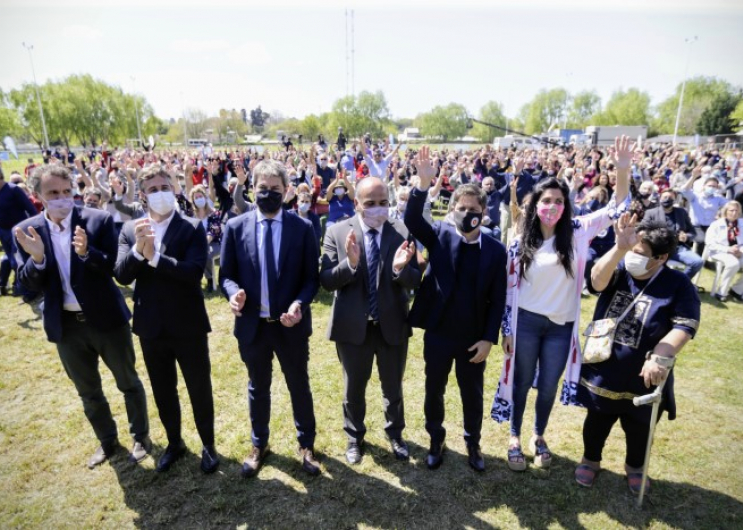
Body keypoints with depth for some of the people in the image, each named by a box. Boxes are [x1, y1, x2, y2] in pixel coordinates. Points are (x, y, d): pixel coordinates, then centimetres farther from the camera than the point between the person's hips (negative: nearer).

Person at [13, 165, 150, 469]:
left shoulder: (99, 220, -12)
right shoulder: (26, 231, -3)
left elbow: (114, 268, -15)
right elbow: (29, 284, -5)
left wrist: (86, 252, -33)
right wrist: (36, 257, -25)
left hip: (106, 317, -3)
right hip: (66, 325, 3)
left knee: (128, 382, 13)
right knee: (88, 390, 20)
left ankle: (140, 436, 35)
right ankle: (107, 440, 42)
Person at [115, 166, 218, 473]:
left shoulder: (192, 228, -9)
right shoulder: (130, 230, 2)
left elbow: (194, 272, -22)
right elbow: (121, 276, -8)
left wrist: (154, 256, -29)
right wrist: (137, 249, -25)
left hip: (188, 325, -3)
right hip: (151, 327, 4)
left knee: (199, 389, 11)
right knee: (163, 391, 20)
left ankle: (208, 445, 33)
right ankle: (174, 443, 42)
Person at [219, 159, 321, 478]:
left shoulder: (303, 228, -6)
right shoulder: (235, 227, -2)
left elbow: (312, 277, -4)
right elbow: (226, 274, 2)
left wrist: (300, 303, -22)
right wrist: (233, 292, -20)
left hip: (291, 323, -1)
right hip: (252, 324, 1)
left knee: (299, 386, 16)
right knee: (258, 388, 20)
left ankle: (306, 445, 39)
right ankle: (259, 445, 43)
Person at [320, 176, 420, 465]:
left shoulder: (402, 232, -7)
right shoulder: (337, 232, -8)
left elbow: (415, 282, -9)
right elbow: (326, 280, -12)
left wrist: (400, 268, -30)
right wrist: (350, 263, -30)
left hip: (393, 325, 1)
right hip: (352, 326, 0)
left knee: (393, 387, 21)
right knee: (353, 389, 19)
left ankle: (395, 434, 48)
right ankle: (355, 437, 46)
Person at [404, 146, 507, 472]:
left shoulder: (495, 250, -4)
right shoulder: (439, 236, -4)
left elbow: (497, 299, -3)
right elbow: (412, 220, -23)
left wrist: (489, 338, -6)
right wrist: (423, 184, -37)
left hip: (474, 337, 0)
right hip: (437, 333, 0)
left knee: (472, 394, 18)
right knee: (434, 390, 16)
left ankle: (473, 443, 42)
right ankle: (436, 440, 40)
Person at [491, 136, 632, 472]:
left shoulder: (576, 233, -4)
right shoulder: (520, 243, -6)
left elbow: (614, 211, -9)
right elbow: (511, 288, -2)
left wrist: (623, 170, -24)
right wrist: (507, 329, -1)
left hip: (561, 325, 1)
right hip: (526, 322, -1)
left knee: (549, 387, 16)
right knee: (521, 383, 14)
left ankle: (539, 437, 40)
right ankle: (515, 438, 34)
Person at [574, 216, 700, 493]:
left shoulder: (678, 284, -11)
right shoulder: (620, 270, -9)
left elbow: (685, 326, -16)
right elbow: (597, 280, -31)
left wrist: (660, 357, -28)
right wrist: (619, 248, -45)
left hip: (642, 376, 0)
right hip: (602, 371, 1)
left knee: (638, 428, 22)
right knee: (597, 421, 20)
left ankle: (635, 467, 50)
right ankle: (590, 460, 45)